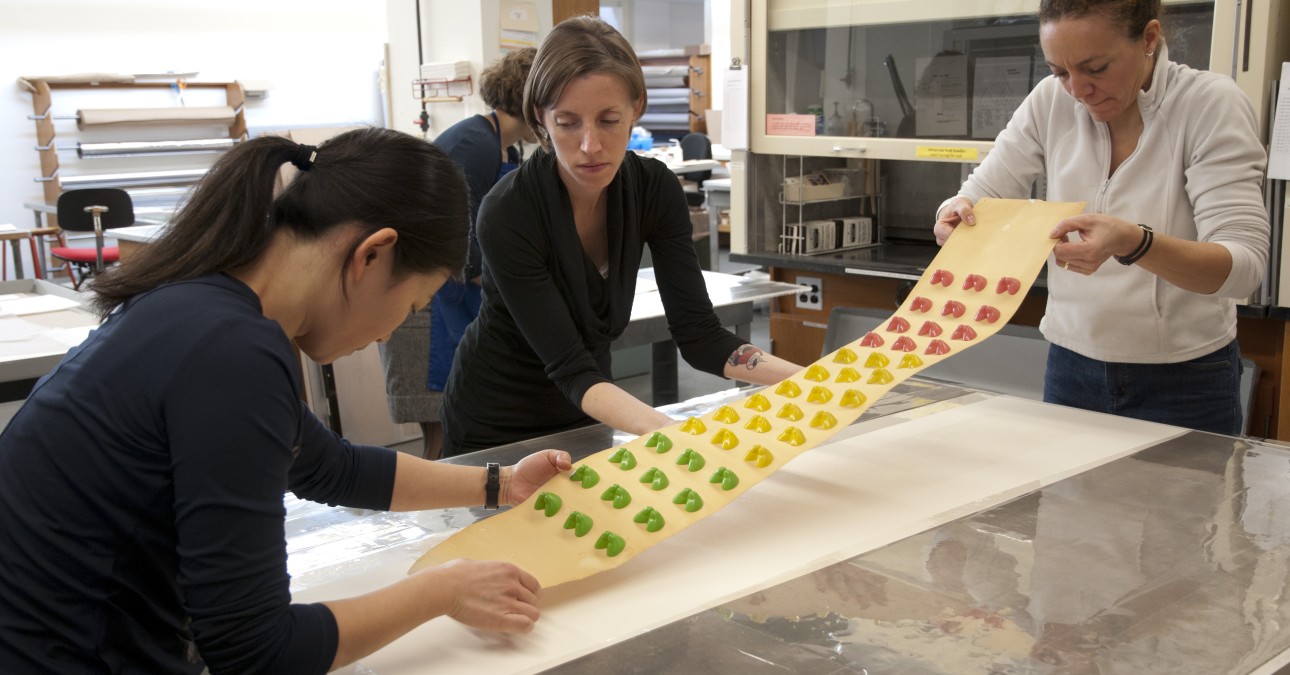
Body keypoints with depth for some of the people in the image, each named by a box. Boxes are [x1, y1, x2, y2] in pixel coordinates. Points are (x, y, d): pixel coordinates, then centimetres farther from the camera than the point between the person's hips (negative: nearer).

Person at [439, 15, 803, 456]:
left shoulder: (656, 190, -15)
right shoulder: (508, 214, -29)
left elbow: (698, 336, -17)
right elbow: (570, 368, -31)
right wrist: (666, 432, -48)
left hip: (584, 421, 4)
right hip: (496, 431, -4)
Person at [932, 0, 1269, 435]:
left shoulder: (1211, 104, -15)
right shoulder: (1052, 101, -5)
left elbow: (1245, 266, -24)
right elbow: (982, 194, 2)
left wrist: (1132, 242, -43)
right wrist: (958, 213, -24)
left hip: (1183, 380, -3)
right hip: (1072, 366, 3)